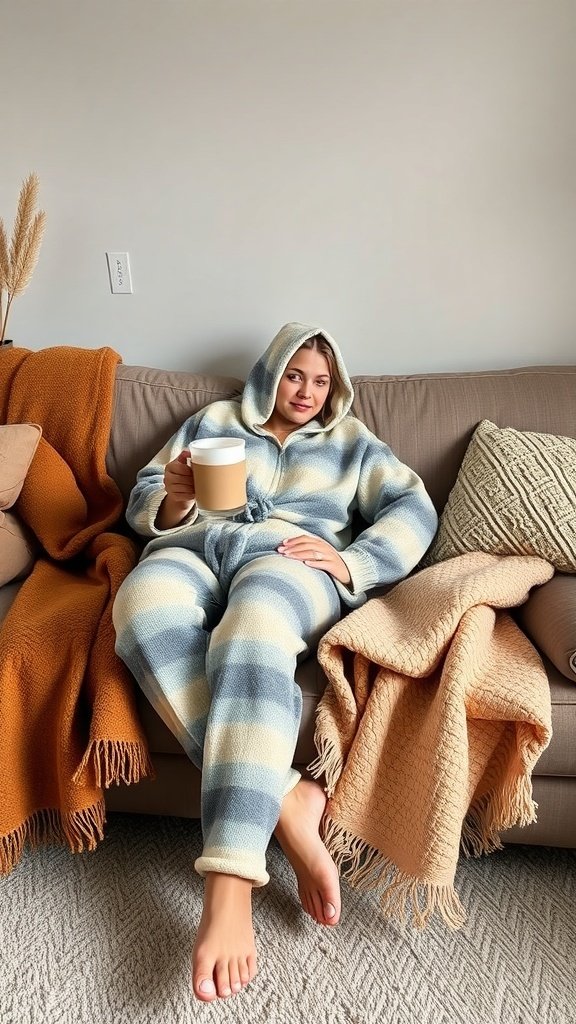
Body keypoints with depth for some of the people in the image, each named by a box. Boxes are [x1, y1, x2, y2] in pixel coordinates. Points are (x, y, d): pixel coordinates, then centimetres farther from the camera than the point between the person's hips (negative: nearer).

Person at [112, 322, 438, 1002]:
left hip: (290, 563, -1)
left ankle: (229, 886, -44)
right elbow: (143, 502, 19)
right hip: (193, 547, 2)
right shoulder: (214, 421, 27)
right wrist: (173, 502, -7)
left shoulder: (350, 441, 26)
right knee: (143, 603, -36)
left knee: (253, 622, -40)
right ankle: (290, 802, -38)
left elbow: (414, 509, 11)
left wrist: (349, 563, -8)